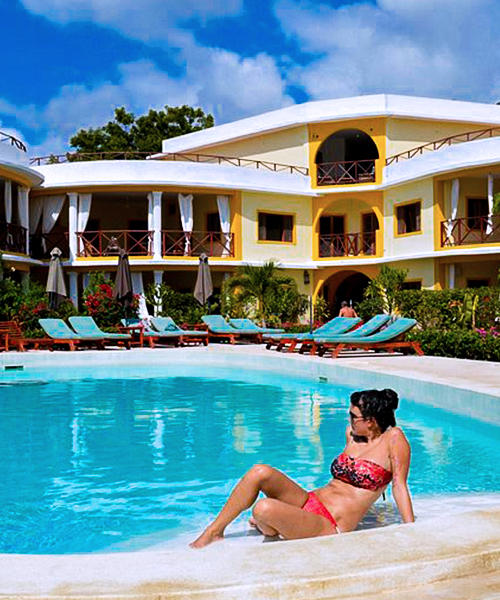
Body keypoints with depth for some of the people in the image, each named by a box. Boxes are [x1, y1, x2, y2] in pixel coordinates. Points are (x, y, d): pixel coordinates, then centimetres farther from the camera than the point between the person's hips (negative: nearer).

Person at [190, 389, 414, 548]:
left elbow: (399, 486, -6)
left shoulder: (394, 438, -8)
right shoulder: (351, 433, 11)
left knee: (263, 509, -30)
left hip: (327, 529, -7)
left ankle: (271, 532, 9)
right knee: (260, 472, -16)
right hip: (308, 502, 8)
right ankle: (213, 532, -4)